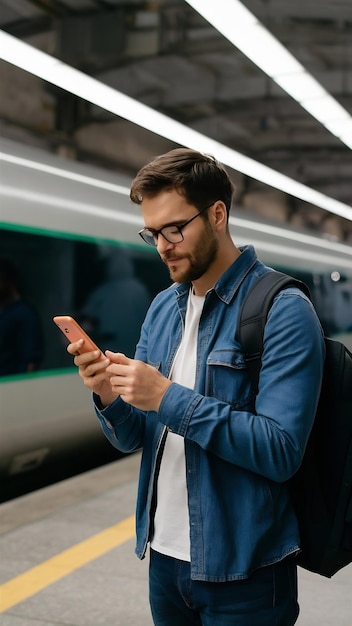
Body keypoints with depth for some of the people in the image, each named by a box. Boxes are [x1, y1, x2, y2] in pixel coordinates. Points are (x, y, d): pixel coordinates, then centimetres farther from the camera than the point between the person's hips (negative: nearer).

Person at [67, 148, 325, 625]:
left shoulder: (282, 310, -15)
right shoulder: (162, 308, 6)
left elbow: (281, 450, -22)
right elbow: (132, 438, 7)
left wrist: (169, 398, -26)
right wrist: (109, 397, -15)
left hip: (242, 571, -6)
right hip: (165, 555, 6)